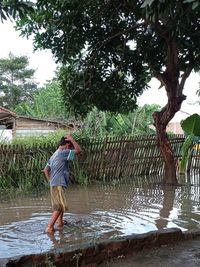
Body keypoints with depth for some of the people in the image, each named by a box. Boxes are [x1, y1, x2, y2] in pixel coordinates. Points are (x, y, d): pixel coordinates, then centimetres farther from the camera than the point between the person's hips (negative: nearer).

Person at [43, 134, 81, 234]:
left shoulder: (54, 155, 16)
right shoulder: (63, 153, -12)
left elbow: (46, 170, 19)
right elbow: (78, 150, -17)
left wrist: (50, 181, 21)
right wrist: (71, 139, -7)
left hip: (54, 184, 10)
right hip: (58, 185, -10)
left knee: (61, 205, 24)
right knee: (59, 207, -7)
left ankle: (60, 221, 37)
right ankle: (49, 227, -7)